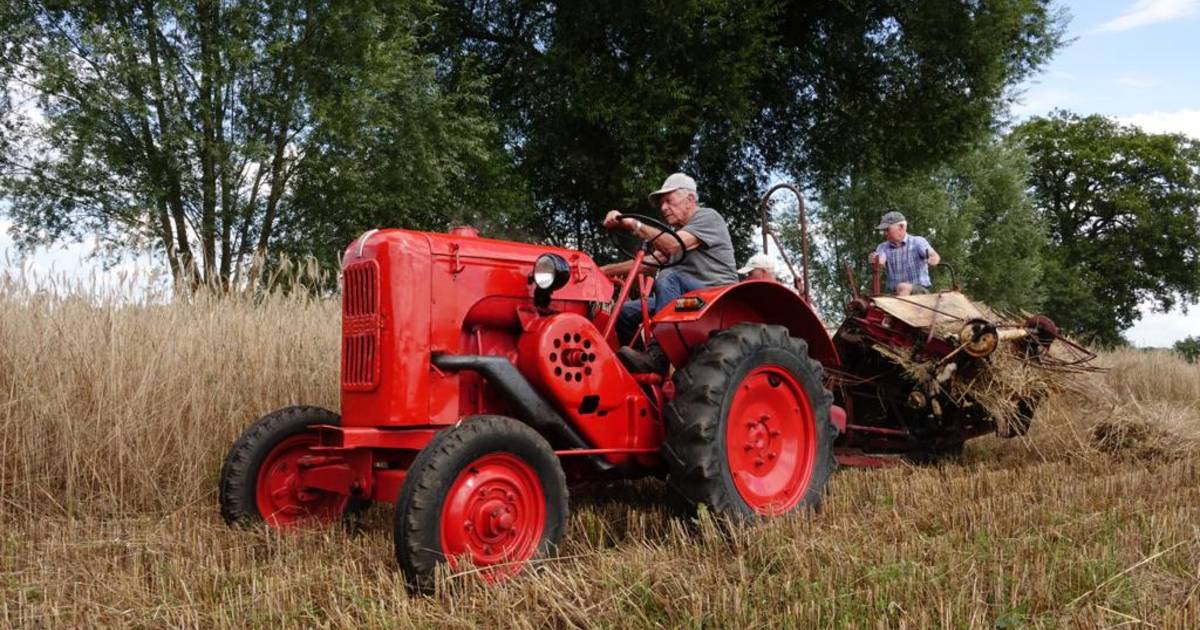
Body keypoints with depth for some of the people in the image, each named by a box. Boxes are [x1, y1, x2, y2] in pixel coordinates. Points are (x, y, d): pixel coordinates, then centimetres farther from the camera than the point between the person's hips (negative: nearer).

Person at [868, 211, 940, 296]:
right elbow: (880, 262, -13)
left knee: (903, 287, -35)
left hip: (919, 290, -3)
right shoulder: (883, 247, 8)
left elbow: (933, 255, -19)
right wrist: (875, 261, -39)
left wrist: (934, 259, -44)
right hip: (893, 293, 3)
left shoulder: (918, 242, 0)